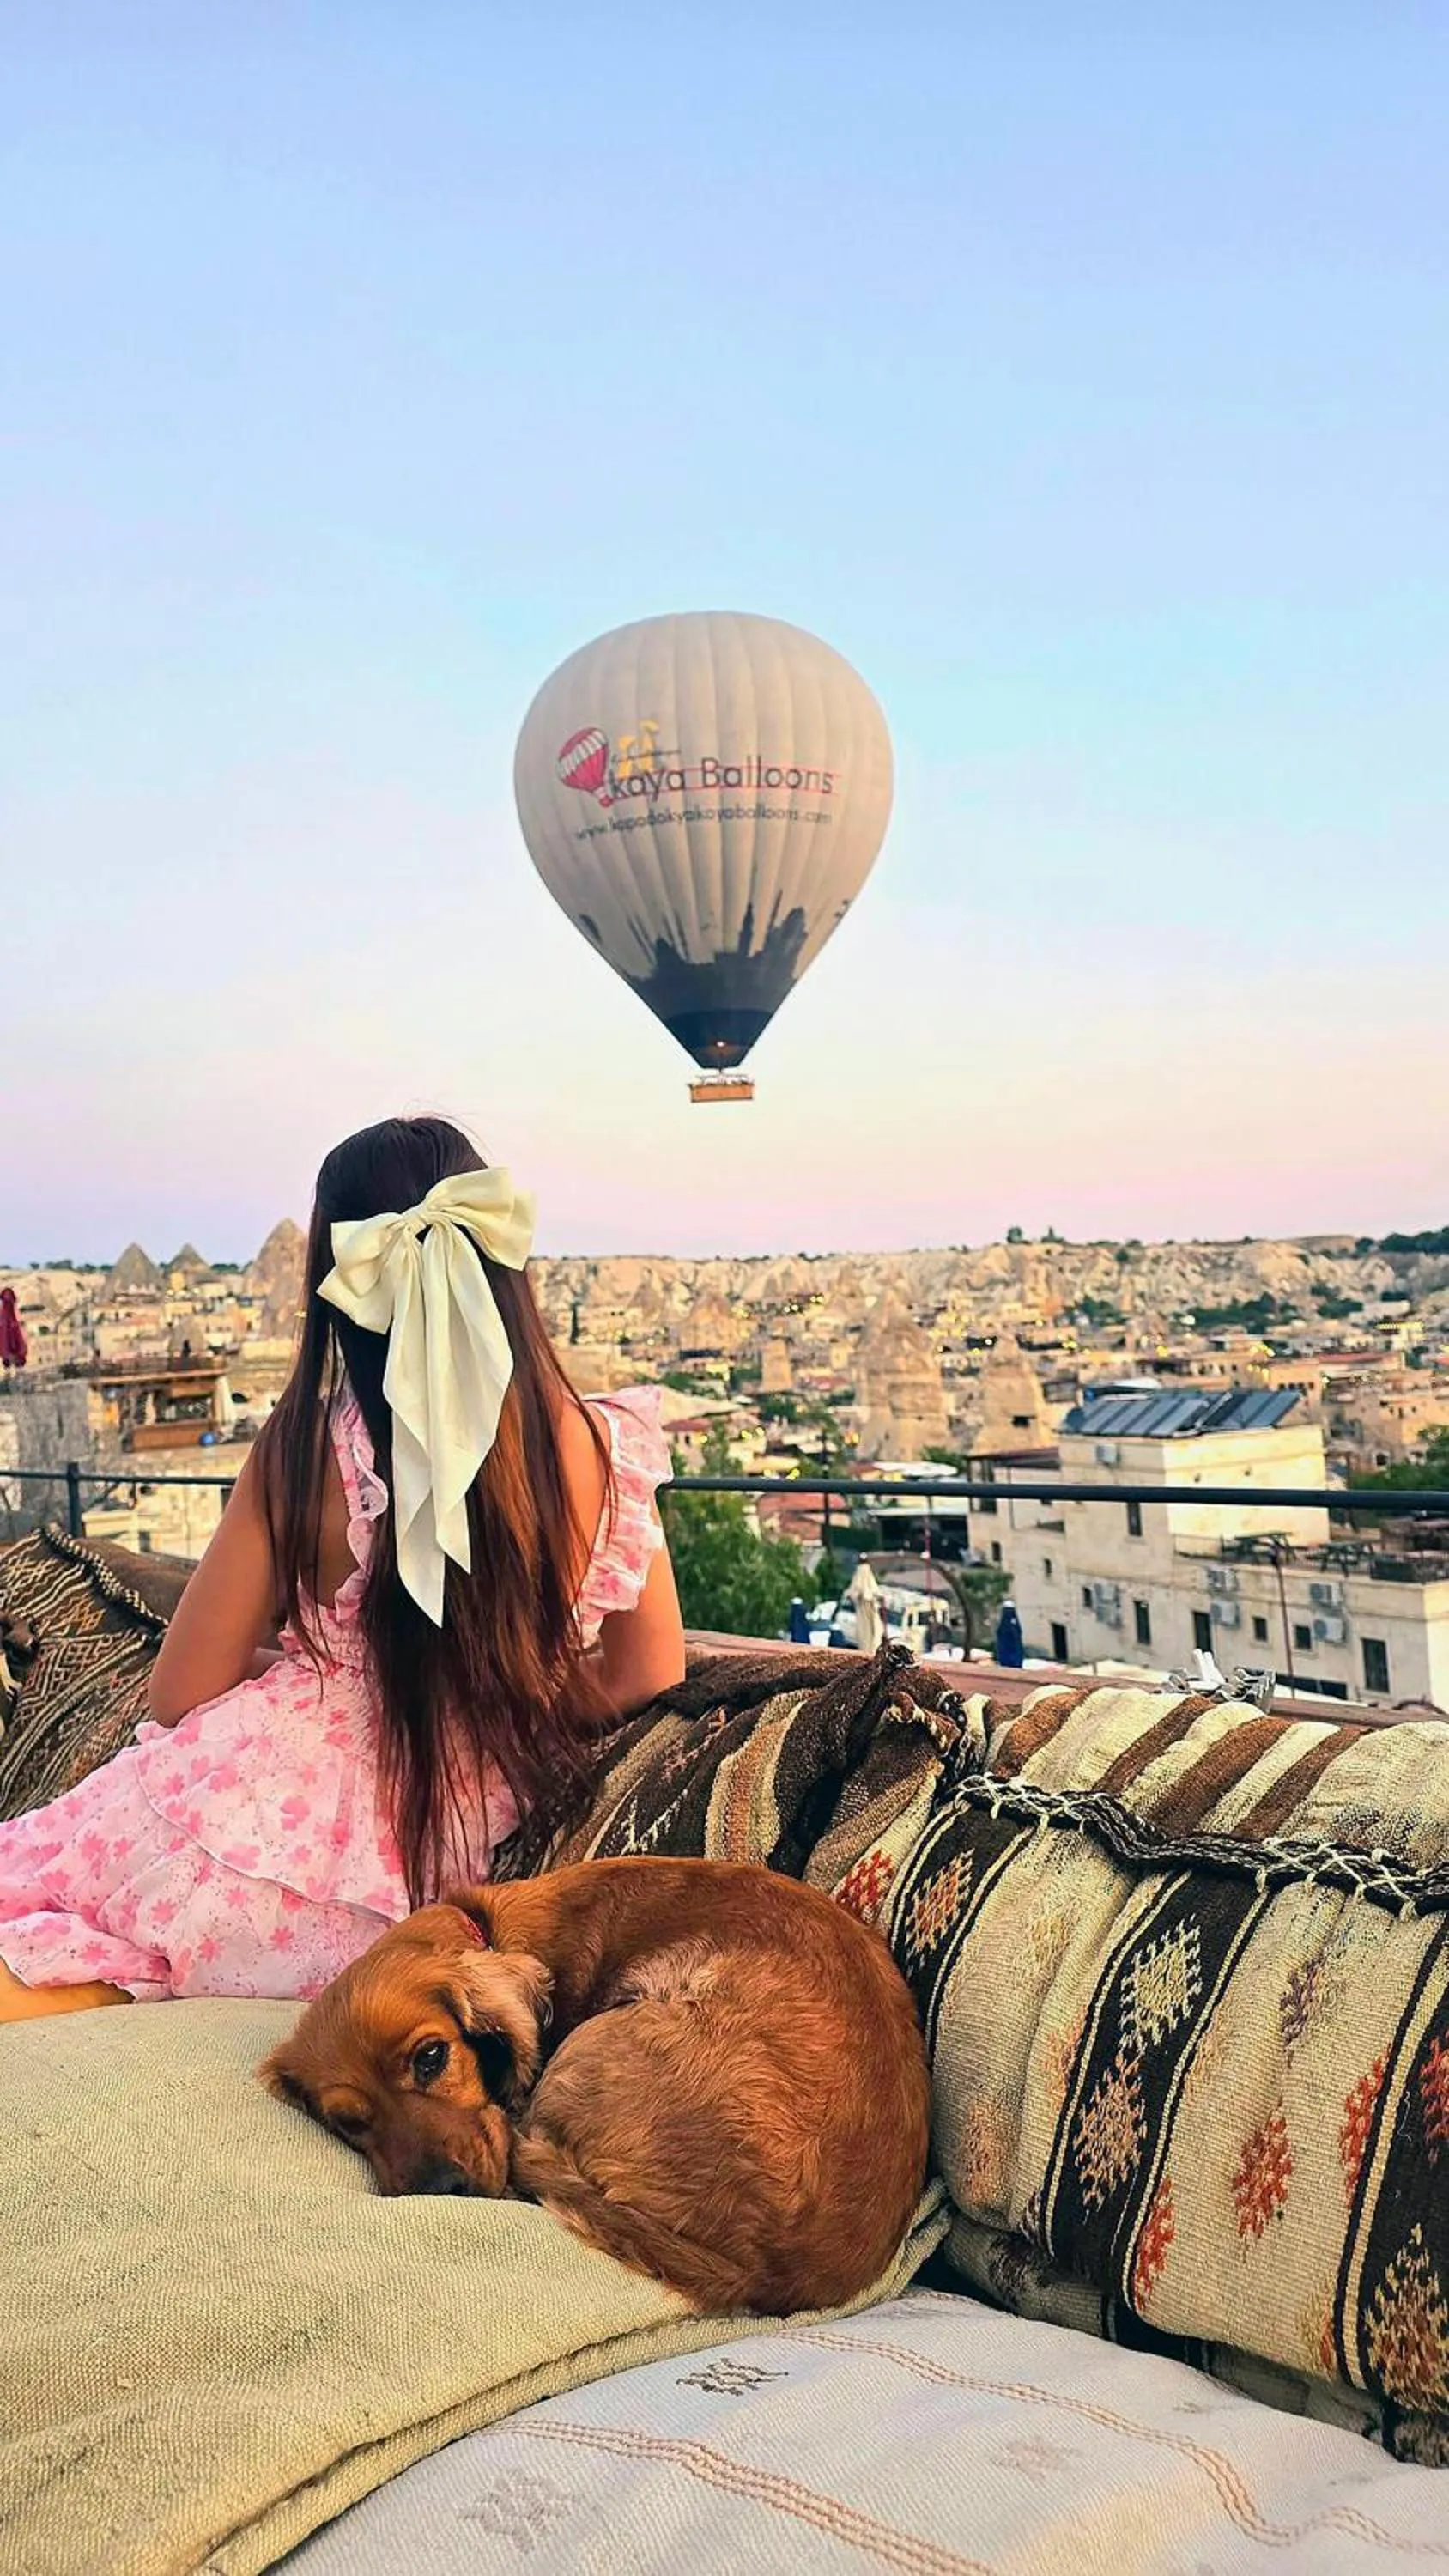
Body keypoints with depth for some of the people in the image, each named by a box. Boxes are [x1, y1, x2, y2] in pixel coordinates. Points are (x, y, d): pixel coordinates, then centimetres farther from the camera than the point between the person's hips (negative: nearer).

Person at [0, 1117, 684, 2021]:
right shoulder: (604, 1448, -6)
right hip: (422, 1893, 4)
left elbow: (183, 1693, -2)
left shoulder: (306, 1447, -11)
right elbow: (650, 1677, 5)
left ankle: (104, 1987, -12)